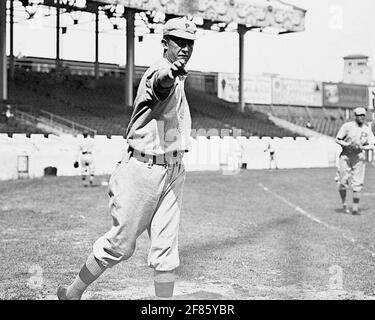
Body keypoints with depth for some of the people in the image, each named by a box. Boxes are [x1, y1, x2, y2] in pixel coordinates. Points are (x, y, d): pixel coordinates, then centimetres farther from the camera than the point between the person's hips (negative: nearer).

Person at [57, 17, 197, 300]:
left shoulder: (178, 79, 12)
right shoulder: (160, 72, -17)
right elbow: (160, 84, -44)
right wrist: (171, 72, -66)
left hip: (173, 171, 8)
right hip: (144, 171, -8)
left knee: (167, 247, 5)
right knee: (120, 244, 3)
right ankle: (73, 292, 22)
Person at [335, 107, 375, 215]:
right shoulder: (347, 126, -5)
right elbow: (337, 139, -3)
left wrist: (361, 147, -16)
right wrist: (348, 145, -18)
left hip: (359, 157, 2)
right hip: (345, 156, -2)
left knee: (357, 183, -4)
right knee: (343, 182, 1)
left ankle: (355, 208, 3)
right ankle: (344, 204, 23)